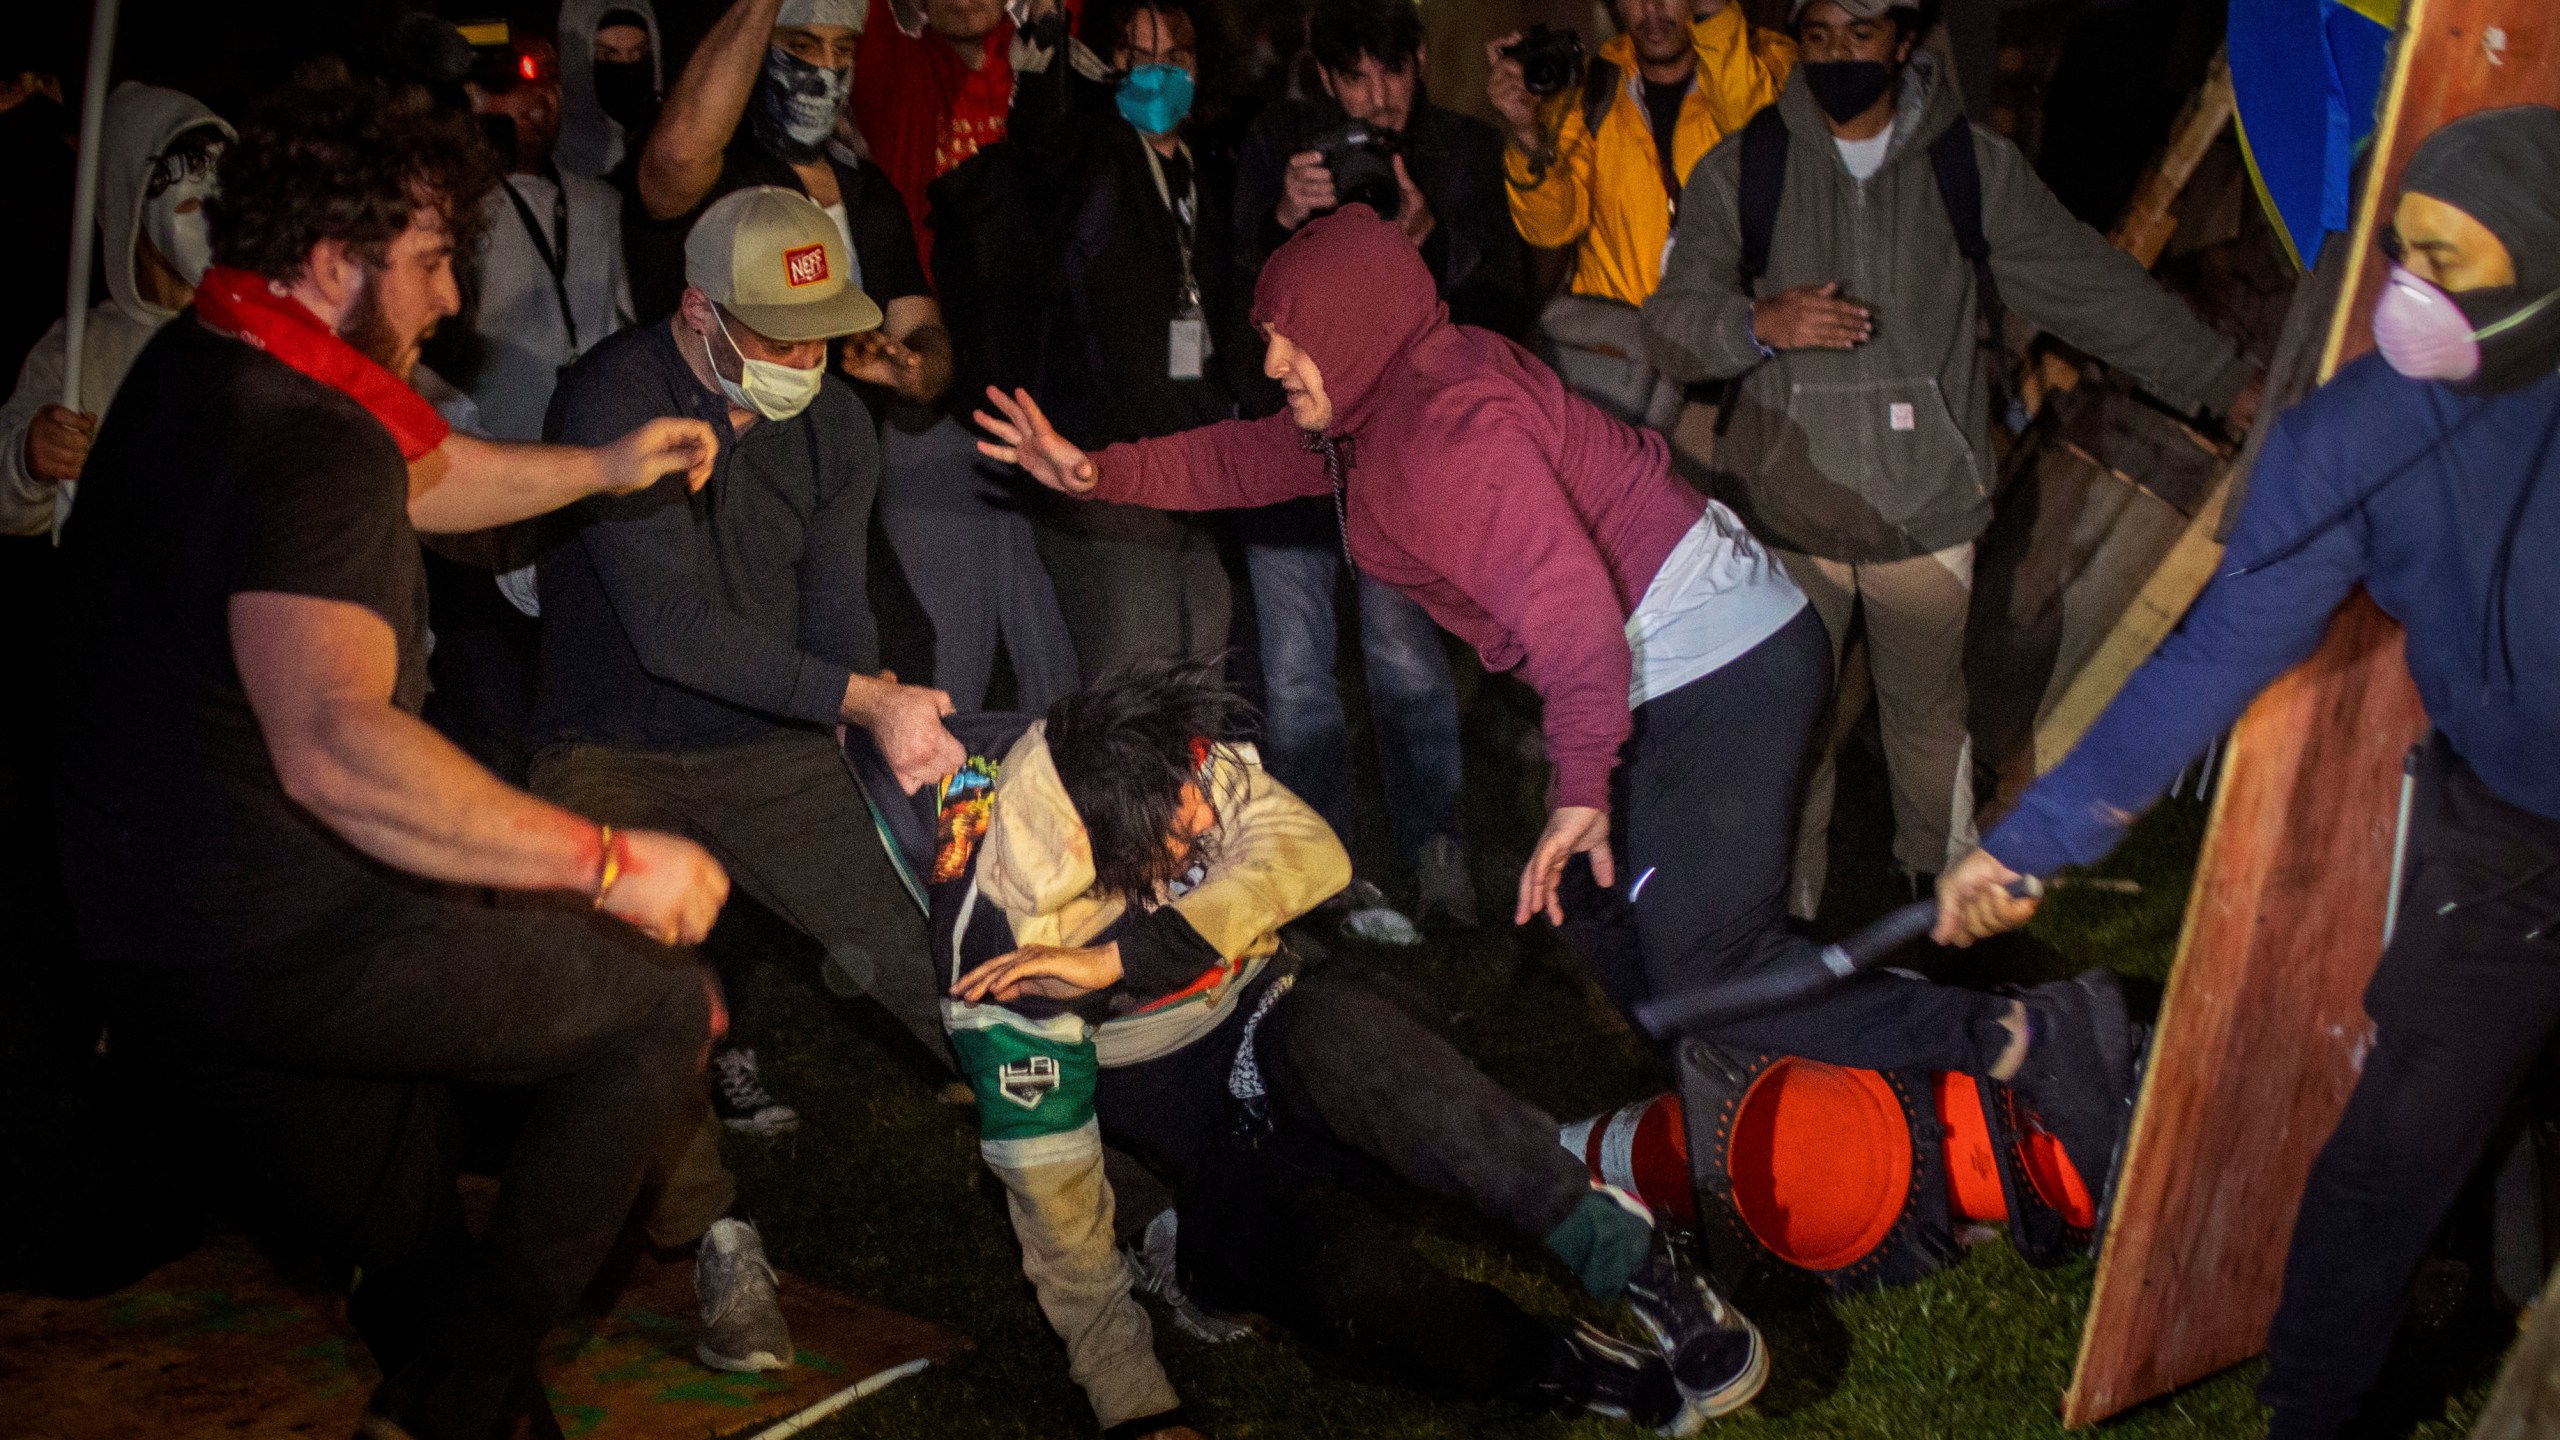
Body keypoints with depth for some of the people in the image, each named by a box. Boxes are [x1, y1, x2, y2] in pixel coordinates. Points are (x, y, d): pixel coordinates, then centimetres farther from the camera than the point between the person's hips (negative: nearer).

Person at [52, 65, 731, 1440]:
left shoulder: (193, 369, 9)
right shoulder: (305, 445, -24)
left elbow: (413, 483, 28)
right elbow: (336, 748, -39)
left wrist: (602, 466, 22)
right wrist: (606, 860, -37)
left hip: (147, 932, 10)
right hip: (281, 944, -10)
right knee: (664, 1005, 0)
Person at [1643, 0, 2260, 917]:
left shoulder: (1975, 168, 2)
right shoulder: (1740, 172, 0)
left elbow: (2096, 287, 6)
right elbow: (1671, 323, -5)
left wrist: (2228, 381, 4)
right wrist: (1759, 322, -26)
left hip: (1925, 511, 1)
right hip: (1786, 517, 0)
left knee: (1929, 712, 15)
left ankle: (1944, 877, 40)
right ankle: (1786, 909, 28)